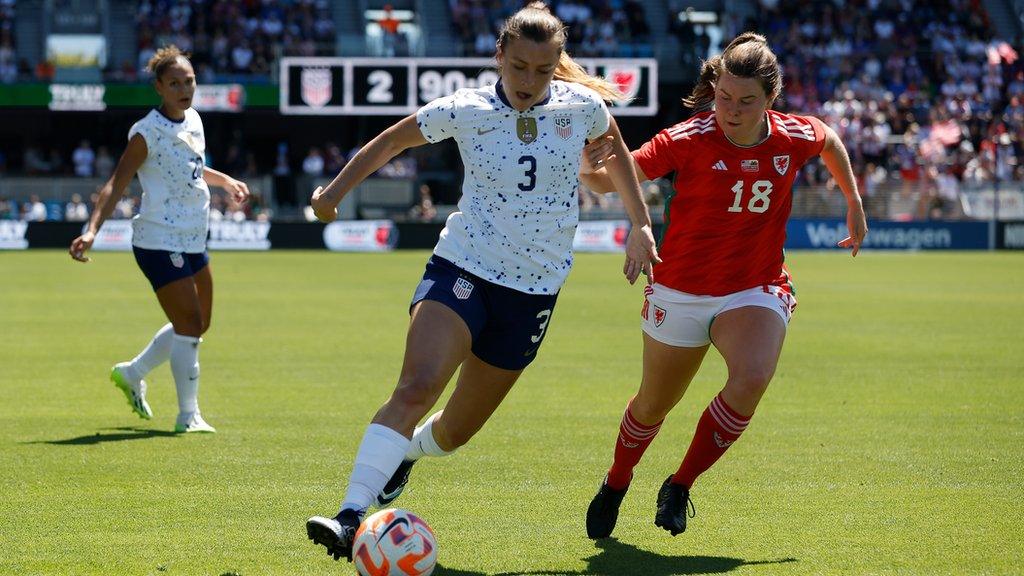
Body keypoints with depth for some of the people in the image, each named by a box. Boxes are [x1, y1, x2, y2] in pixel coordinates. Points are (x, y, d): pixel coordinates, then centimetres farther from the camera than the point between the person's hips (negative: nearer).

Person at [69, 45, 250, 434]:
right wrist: (92, 231, -30)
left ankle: (132, 373, 36)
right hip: (160, 242, -9)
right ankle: (188, 415, -2)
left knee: (197, 325, 17)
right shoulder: (148, 133, -16)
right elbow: (116, 185, -20)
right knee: (190, 325, -10)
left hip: (192, 241, 9)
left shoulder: (194, 120, 7)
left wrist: (225, 180, 23)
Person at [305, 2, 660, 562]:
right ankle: (350, 519, -35)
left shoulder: (582, 106, -3)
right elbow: (391, 141, 10)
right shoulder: (464, 111, -7)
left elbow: (616, 154, 19)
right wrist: (335, 189, 3)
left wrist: (641, 224, 19)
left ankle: (407, 452, 47)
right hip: (462, 270, -2)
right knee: (417, 386, -28)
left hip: (534, 292, 2)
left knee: (455, 431, 10)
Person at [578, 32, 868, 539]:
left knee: (751, 379, -29)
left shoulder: (795, 137, -10)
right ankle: (615, 485, 47)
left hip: (755, 291, 1)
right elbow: (613, 179, -21)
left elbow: (831, 140, 15)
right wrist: (589, 168, -44)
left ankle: (680, 486, -10)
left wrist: (854, 205, 22)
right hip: (679, 294, -1)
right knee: (654, 404, 15)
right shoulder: (688, 140, -19)